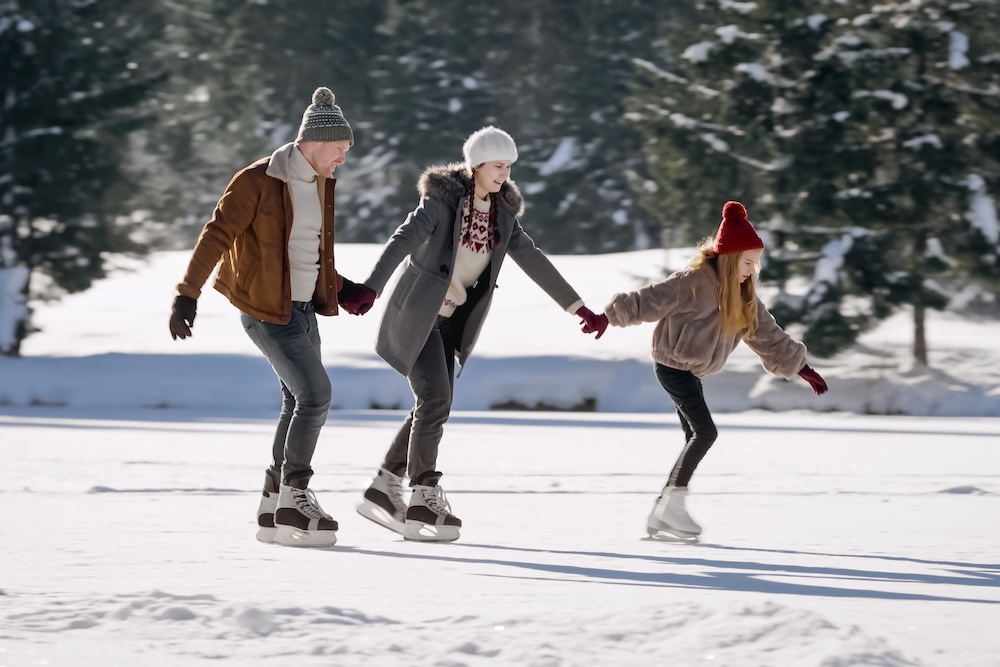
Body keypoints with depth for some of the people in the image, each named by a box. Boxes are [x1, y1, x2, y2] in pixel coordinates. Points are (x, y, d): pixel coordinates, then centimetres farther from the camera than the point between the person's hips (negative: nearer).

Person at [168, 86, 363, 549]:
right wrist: (188, 295, -20)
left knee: (300, 405, 9)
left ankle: (273, 510, 16)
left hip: (302, 308, 8)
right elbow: (216, 235, -16)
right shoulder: (257, 182, -15)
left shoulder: (320, 184, 10)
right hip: (266, 311, -8)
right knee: (315, 394, -14)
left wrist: (341, 288, 13)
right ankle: (294, 498, -4)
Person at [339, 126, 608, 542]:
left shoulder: (503, 212, 4)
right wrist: (370, 288, -44)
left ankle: (382, 491, 17)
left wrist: (577, 307, 7)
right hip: (417, 314, -7)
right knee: (435, 401, -15)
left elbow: (533, 261, 8)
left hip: (452, 319, 7)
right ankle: (423, 503, -9)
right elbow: (402, 241, -29)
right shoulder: (442, 200, -16)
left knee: (433, 407, 7)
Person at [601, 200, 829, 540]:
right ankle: (674, 503, -11)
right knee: (706, 432, -17)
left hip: (693, 372, 9)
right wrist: (606, 318, -18)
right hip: (673, 366, -9)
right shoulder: (694, 282, -20)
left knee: (696, 440, 6)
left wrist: (802, 369, 9)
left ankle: (660, 516, 9)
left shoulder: (743, 296, 5)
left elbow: (768, 336, 10)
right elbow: (647, 301, -19)